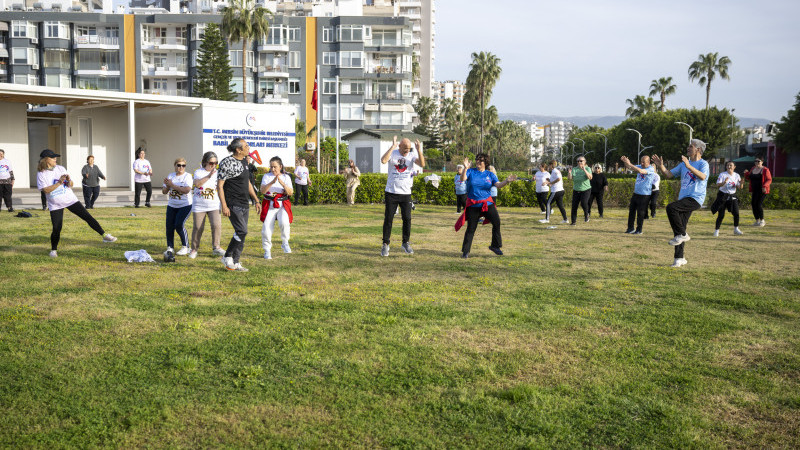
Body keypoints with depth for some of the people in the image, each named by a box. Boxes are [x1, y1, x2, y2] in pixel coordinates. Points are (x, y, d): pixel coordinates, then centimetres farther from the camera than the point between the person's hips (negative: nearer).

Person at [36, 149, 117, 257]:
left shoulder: (60, 168, 4)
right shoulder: (41, 174, -6)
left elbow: (71, 185, 6)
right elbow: (46, 190, -16)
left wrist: (68, 181, -16)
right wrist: (59, 183, -22)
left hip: (70, 200, 3)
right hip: (55, 205, -2)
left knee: (87, 217, -5)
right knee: (56, 229, -5)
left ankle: (104, 235, 0)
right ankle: (54, 250, 16)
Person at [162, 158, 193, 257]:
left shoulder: (187, 176, -5)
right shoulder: (170, 176, 11)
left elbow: (186, 190, -21)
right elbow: (164, 191, 11)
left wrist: (172, 185, -19)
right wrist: (167, 186, -11)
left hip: (185, 205, -5)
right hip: (172, 205, 5)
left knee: (179, 225, -15)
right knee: (169, 226, -2)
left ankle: (185, 247, 0)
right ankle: (170, 248, 10)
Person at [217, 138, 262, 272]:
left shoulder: (244, 162, 13)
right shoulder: (227, 163, -12)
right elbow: (219, 186, -13)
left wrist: (256, 200, 20)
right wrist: (224, 206, -19)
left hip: (244, 205, 8)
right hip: (233, 204, -8)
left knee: (240, 233, 7)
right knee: (242, 231, -15)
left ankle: (235, 263, 14)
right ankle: (227, 257, 2)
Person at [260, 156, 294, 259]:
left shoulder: (286, 177, 5)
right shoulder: (267, 176, 5)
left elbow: (290, 193, -6)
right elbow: (263, 191, -10)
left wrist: (282, 183, -20)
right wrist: (272, 182, -23)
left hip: (283, 205, 0)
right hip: (269, 205, 1)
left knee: (284, 222, -26)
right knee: (266, 227, -9)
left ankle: (285, 243, -1)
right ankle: (267, 250, 11)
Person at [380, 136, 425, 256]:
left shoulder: (412, 154, 2)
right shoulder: (393, 153, -3)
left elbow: (422, 164, -14)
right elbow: (383, 160, -25)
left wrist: (419, 150, -24)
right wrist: (393, 146, -24)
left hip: (406, 193, 2)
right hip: (391, 192, -2)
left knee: (407, 219, 4)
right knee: (388, 219, 0)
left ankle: (406, 243, 20)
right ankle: (385, 244, 9)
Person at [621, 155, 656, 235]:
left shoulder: (651, 169, -11)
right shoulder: (640, 167, 9)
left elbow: (641, 171, -27)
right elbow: (630, 168, 3)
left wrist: (630, 164, -30)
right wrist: (625, 162, -19)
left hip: (644, 195, -6)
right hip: (636, 193, 6)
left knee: (640, 213, -2)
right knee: (631, 210, 7)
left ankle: (639, 230, 8)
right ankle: (630, 228, 17)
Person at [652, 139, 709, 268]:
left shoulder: (703, 164, -3)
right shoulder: (683, 164, 20)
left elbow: (702, 176, -23)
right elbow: (669, 174, 18)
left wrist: (689, 166, -34)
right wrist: (660, 166, 1)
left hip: (695, 199, -7)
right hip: (684, 199, 8)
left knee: (671, 208, -30)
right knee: (679, 230, 5)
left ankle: (682, 235, -14)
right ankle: (679, 258, 11)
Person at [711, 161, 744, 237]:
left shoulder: (736, 175, 5)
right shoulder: (722, 175, -6)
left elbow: (739, 187, 3)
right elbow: (718, 185, -15)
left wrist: (741, 183, -19)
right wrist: (724, 182, -34)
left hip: (732, 196, 4)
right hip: (723, 196, -4)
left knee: (736, 213, -4)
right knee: (721, 215, -4)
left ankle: (736, 229, 12)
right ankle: (716, 230, 8)